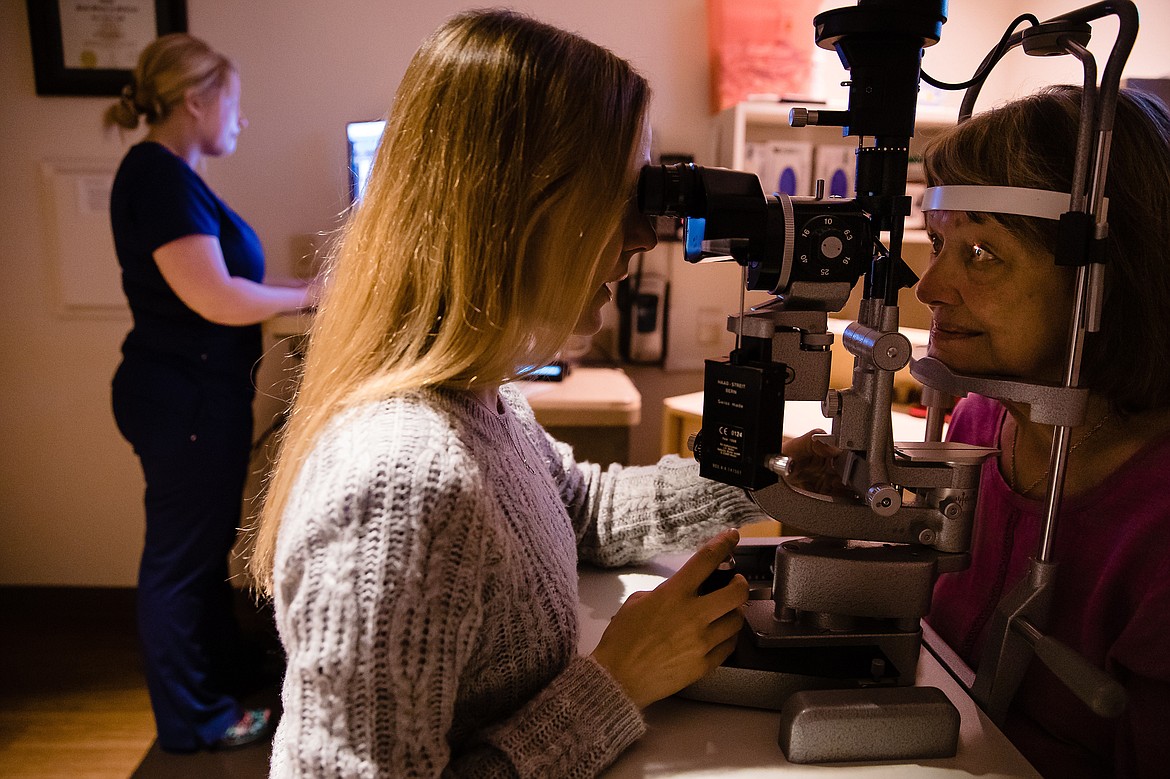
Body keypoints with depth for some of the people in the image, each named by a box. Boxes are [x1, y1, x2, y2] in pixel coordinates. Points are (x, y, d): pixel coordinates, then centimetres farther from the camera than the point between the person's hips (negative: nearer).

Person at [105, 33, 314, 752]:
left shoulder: (171, 174, 12)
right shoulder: (158, 175, -19)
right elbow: (216, 299, -26)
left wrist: (299, 289, 7)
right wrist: (309, 295, -12)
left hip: (198, 395, 10)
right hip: (186, 401, -10)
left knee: (207, 540, 22)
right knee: (181, 557, 5)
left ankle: (223, 667, 43)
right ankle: (191, 720, 24)